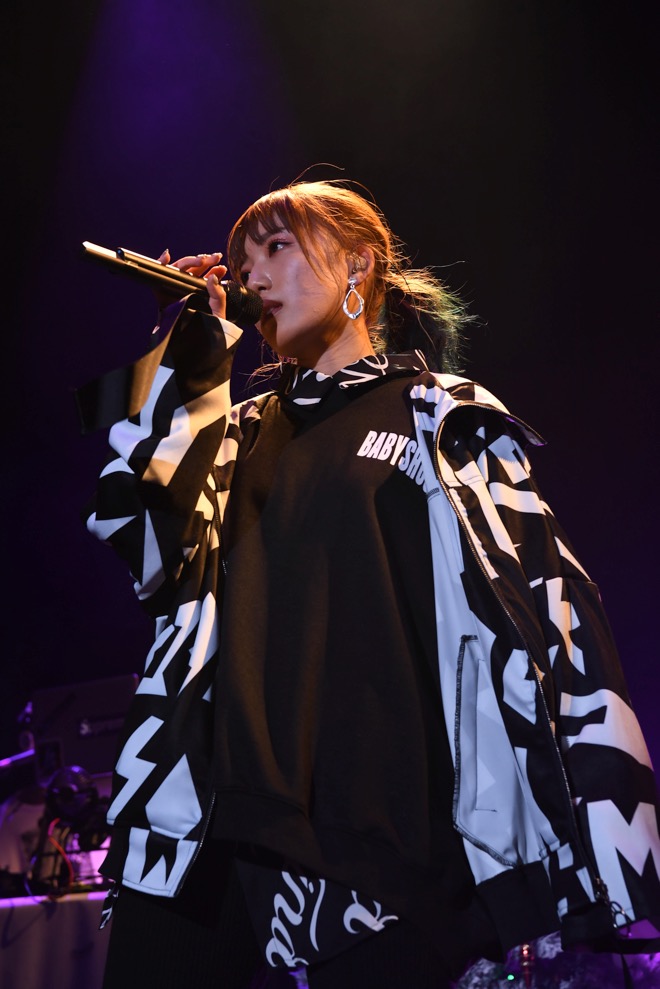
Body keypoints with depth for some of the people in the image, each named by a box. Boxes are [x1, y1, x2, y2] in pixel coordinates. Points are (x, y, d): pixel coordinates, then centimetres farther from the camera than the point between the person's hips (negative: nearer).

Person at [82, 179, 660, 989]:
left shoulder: (444, 417, 4)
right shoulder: (238, 432, 17)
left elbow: (541, 608, -5)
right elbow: (148, 552, 1)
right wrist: (184, 369, 3)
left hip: (381, 838, -3)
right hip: (217, 828, 4)